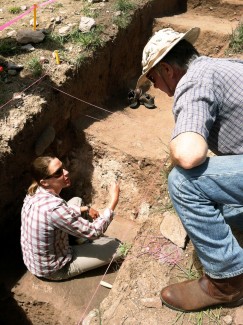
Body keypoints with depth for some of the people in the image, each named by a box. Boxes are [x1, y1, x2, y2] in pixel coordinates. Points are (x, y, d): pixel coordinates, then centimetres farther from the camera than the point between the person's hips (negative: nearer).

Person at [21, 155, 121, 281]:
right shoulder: (53, 208, -39)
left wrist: (85, 209, 3)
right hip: (53, 269, -7)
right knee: (117, 246, -4)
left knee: (76, 201, 16)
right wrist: (114, 200, -23)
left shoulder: (36, 192, -12)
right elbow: (94, 232, -28)